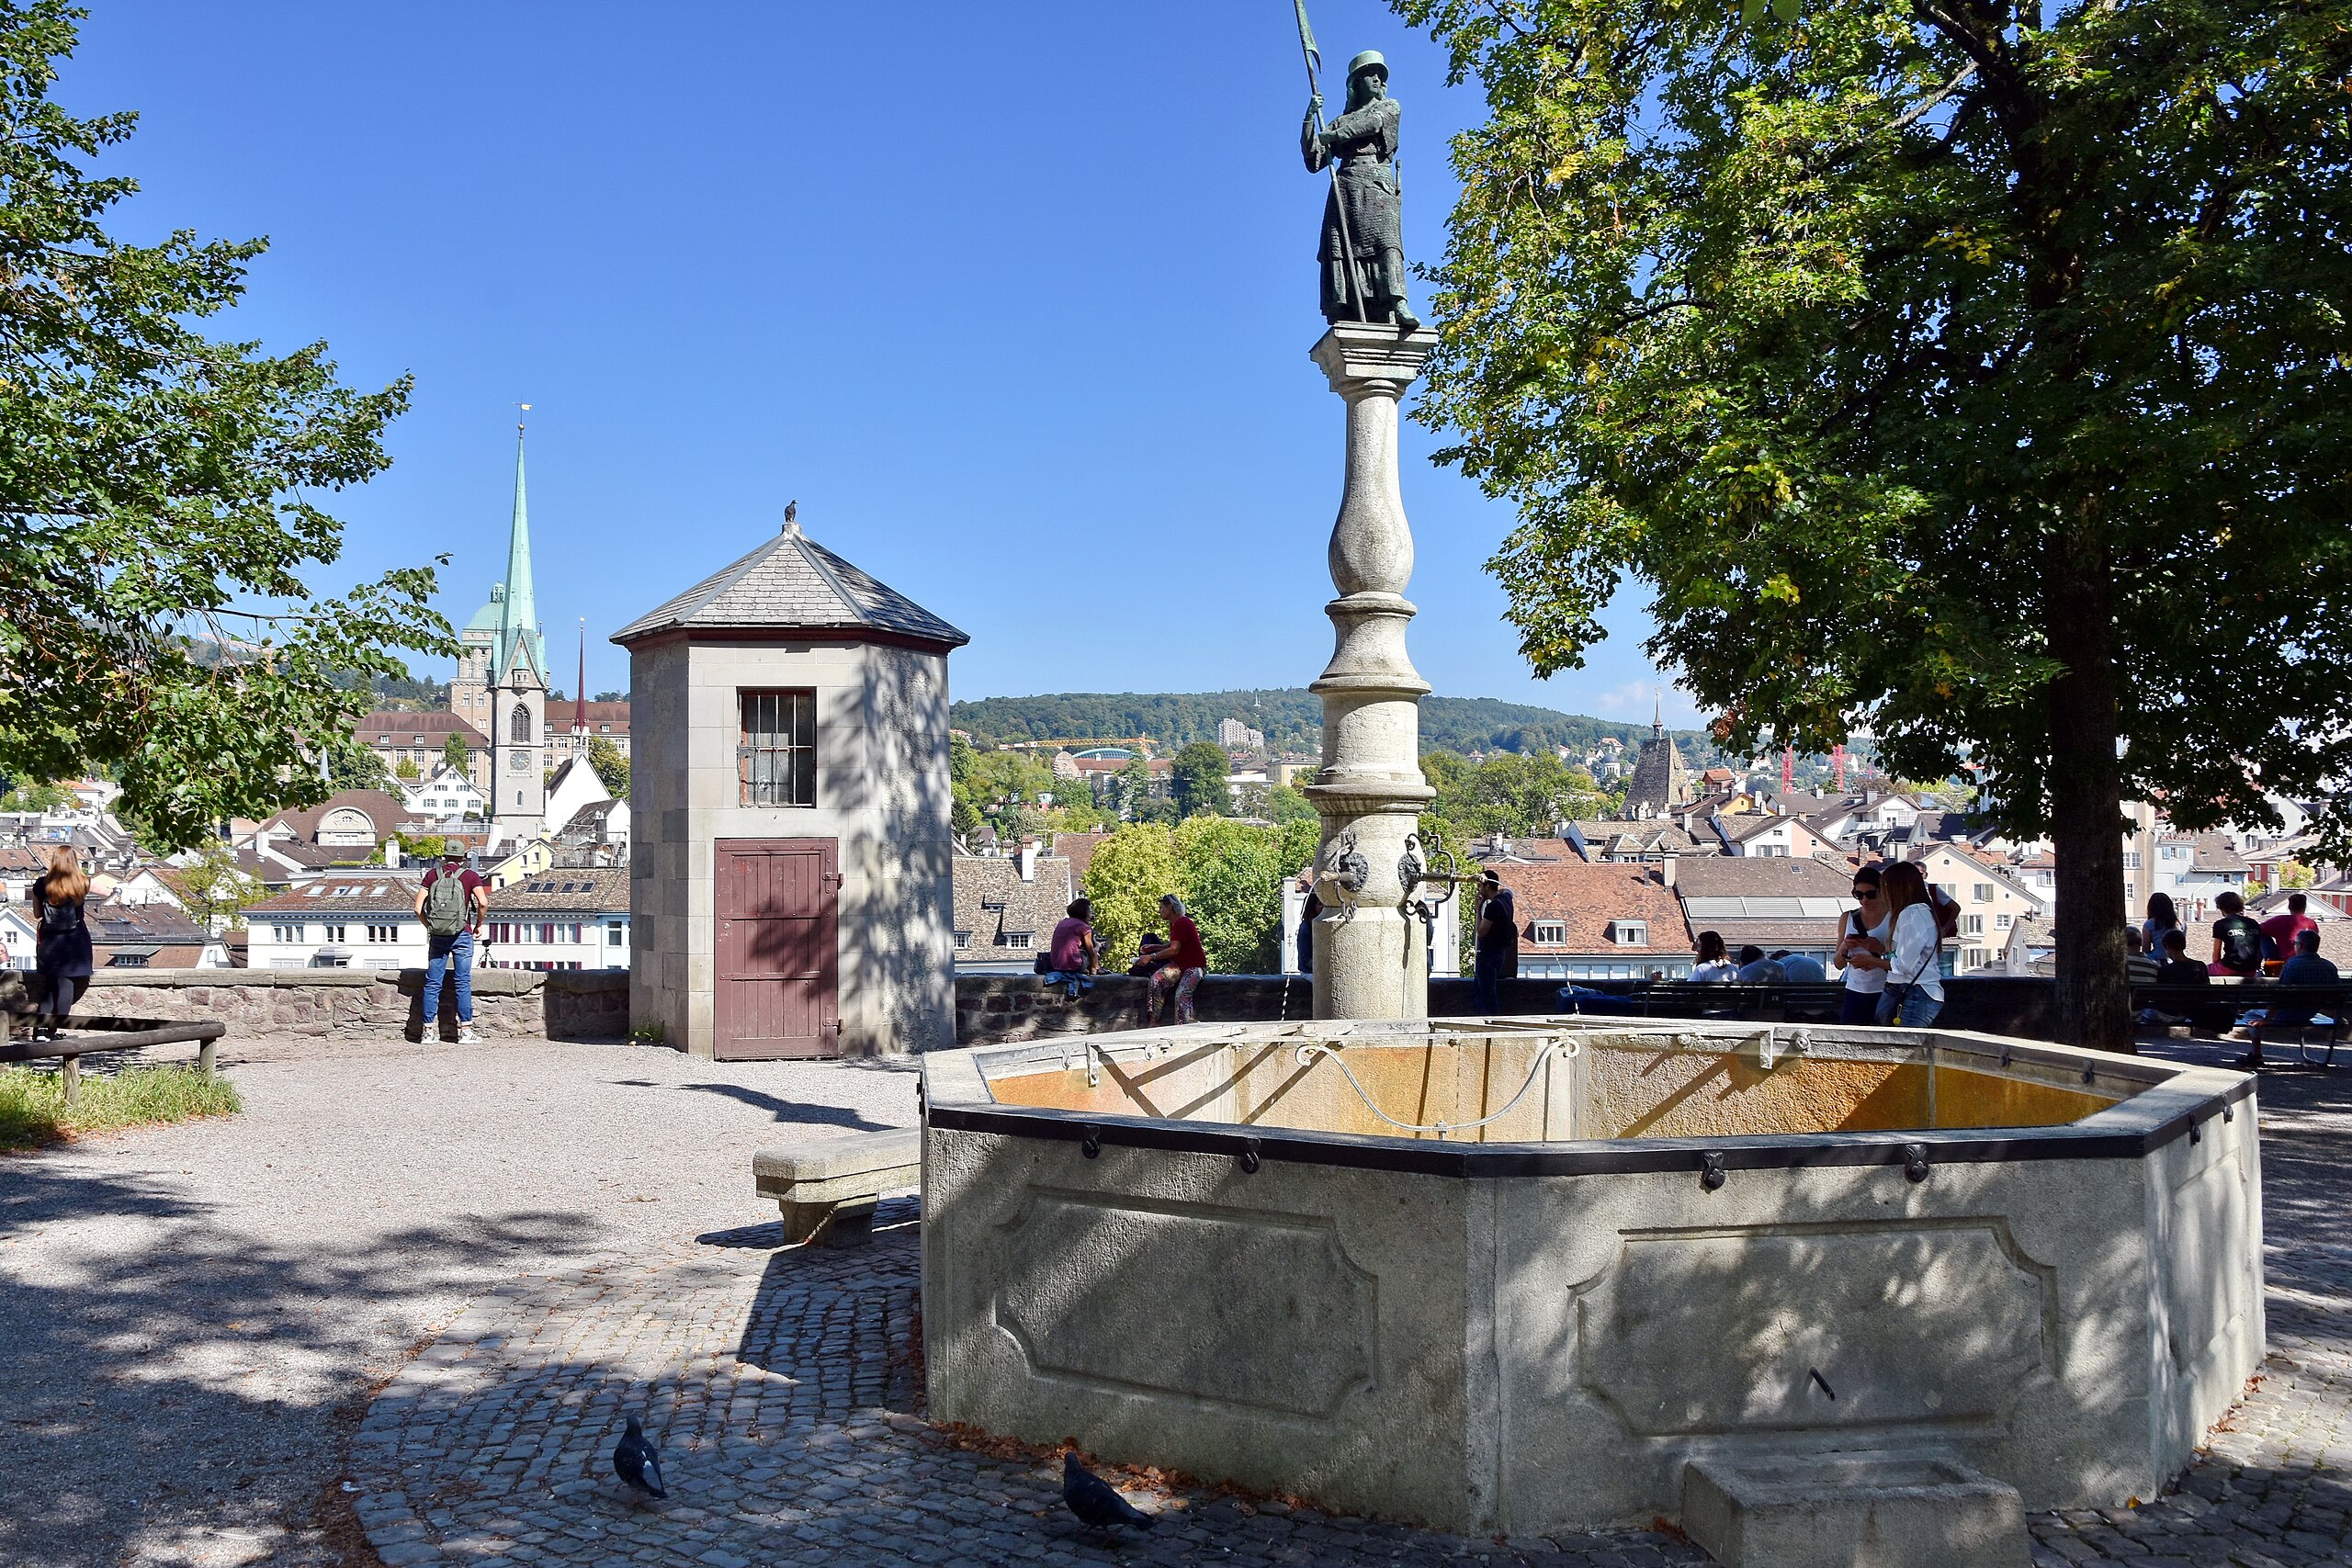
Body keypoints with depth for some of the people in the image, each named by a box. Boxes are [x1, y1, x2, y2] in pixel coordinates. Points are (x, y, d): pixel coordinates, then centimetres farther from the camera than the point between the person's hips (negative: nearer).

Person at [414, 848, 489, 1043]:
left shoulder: (432, 875, 6)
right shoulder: (470, 876, 0)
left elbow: (418, 908, 1)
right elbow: (483, 902, -13)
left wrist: (430, 927, 14)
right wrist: (478, 925, 1)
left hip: (437, 937, 2)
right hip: (462, 935, -2)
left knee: (432, 983, 7)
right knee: (463, 982, 1)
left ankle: (428, 1030, 7)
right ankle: (465, 1031, 0)